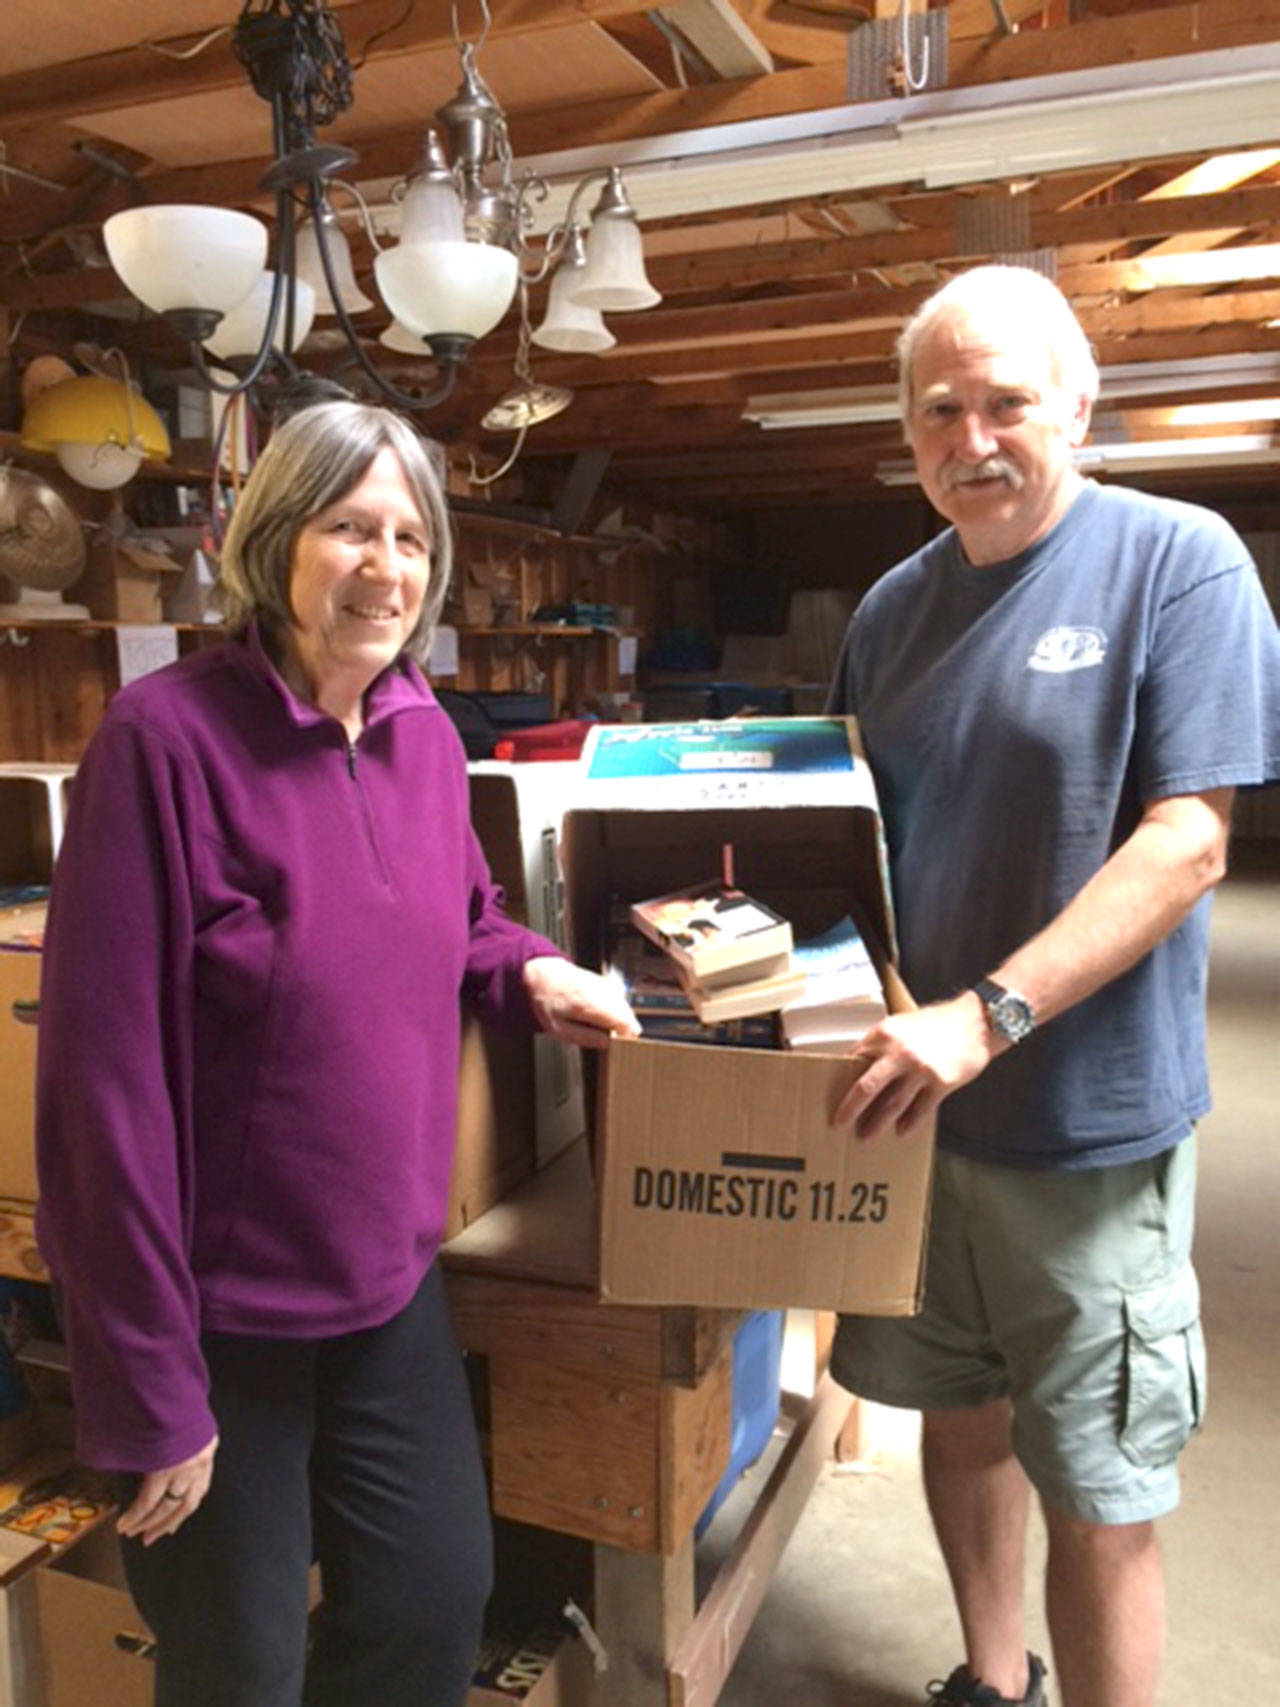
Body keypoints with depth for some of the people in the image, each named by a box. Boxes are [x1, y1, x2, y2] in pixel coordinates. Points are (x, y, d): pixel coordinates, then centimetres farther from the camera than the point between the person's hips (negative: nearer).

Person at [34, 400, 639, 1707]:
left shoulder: (425, 735, 0)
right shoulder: (166, 736, -20)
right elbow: (104, 1072, -21)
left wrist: (530, 972, -5)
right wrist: (148, 1386, -17)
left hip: (388, 1276, 6)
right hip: (213, 1305, -5)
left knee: (440, 1593, 18)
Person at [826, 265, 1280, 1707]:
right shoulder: (895, 605, 6)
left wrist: (988, 1018, -26)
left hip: (1089, 1121, -5)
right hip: (911, 1100, 6)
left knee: (1097, 1496, 7)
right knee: (961, 1411, 21)